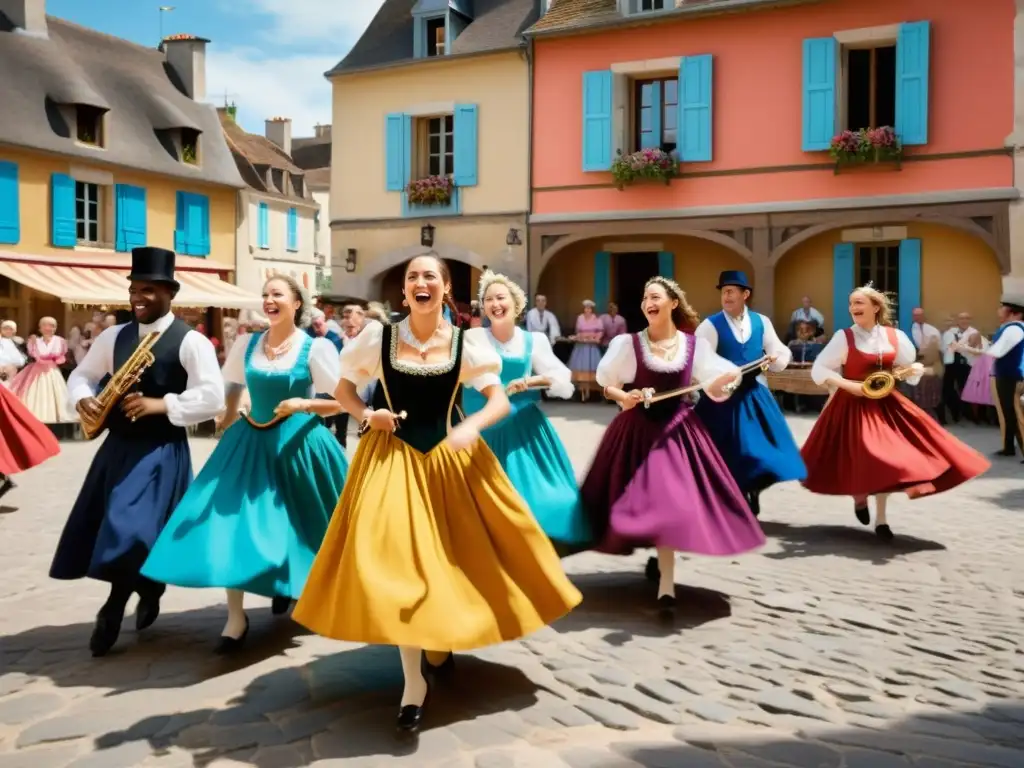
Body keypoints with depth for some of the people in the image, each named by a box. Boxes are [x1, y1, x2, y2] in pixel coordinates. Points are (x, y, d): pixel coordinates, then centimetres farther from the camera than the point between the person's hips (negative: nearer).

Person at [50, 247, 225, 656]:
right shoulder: (114, 336, 8)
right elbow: (82, 374, 16)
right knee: (101, 530, 11)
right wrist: (82, 399, -5)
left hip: (161, 452, -6)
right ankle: (146, 591, 33)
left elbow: (212, 399, -16)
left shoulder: (190, 342, -10)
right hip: (117, 447, 6)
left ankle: (114, 608, 10)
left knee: (132, 532, -11)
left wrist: (160, 404, -21)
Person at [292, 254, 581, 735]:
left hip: (451, 459, 1)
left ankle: (443, 641, 40)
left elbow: (501, 400, -6)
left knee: (455, 553, 9)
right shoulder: (379, 337, -3)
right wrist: (366, 415, -12)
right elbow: (343, 391, 7)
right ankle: (414, 683, 3)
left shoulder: (465, 342, -3)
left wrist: (473, 426, -25)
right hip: (392, 457, -1)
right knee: (396, 559, -8)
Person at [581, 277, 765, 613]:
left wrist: (730, 378, -17)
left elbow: (713, 387, 2)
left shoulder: (695, 345, 1)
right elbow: (606, 384, 3)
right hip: (639, 429, -1)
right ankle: (666, 582, 23)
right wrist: (623, 397, -15)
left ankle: (660, 562, 18)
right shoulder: (628, 343, -4)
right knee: (658, 501, 2)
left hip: (679, 430, 1)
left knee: (672, 500, -4)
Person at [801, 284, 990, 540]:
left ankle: (880, 518, 19)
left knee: (886, 457, 2)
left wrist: (915, 370, -13)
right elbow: (818, 370, -10)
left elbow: (908, 370, 10)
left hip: (887, 405, 3)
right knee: (862, 458, -5)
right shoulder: (844, 337, -9)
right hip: (853, 406, -3)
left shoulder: (895, 336, 1)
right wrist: (847, 385, -20)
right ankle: (859, 496, 30)